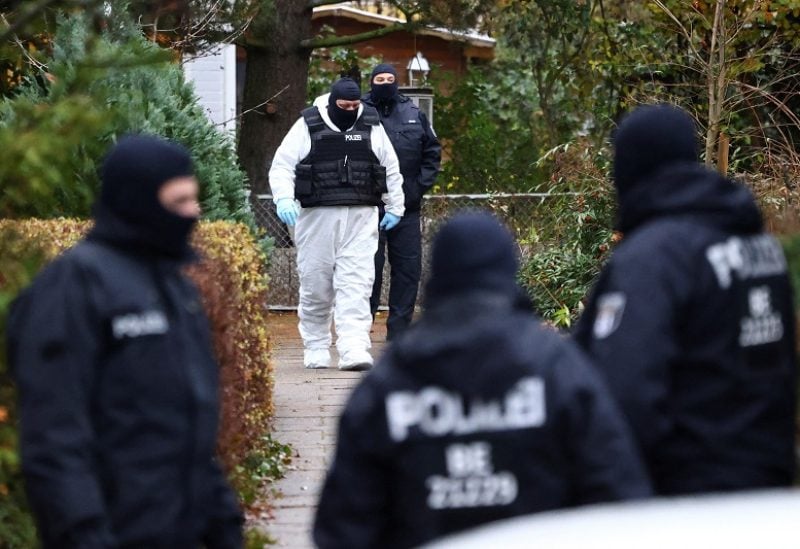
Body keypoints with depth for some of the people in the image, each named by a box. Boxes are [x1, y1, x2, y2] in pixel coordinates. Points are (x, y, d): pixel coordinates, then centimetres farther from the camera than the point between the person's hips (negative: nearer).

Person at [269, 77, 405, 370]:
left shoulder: (371, 126, 10)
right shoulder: (307, 126, 2)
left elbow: (391, 168, 21)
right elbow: (281, 166, 1)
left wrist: (395, 208, 22)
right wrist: (284, 199, -15)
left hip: (360, 217, 1)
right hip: (317, 216, -1)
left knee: (356, 284, -9)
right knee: (316, 284, 4)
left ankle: (354, 349, -15)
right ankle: (316, 348, 18)